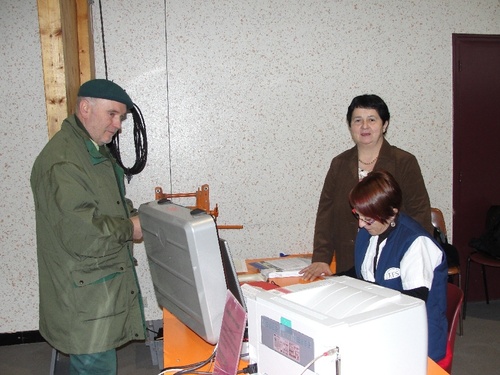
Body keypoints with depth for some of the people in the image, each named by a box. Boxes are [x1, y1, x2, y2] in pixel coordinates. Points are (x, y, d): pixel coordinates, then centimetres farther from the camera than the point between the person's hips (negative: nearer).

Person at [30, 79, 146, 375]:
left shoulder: (96, 151, 12)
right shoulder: (61, 162, -22)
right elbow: (81, 235, -28)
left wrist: (137, 215, 2)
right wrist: (130, 228, -14)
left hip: (106, 287, 10)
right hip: (85, 298, -10)